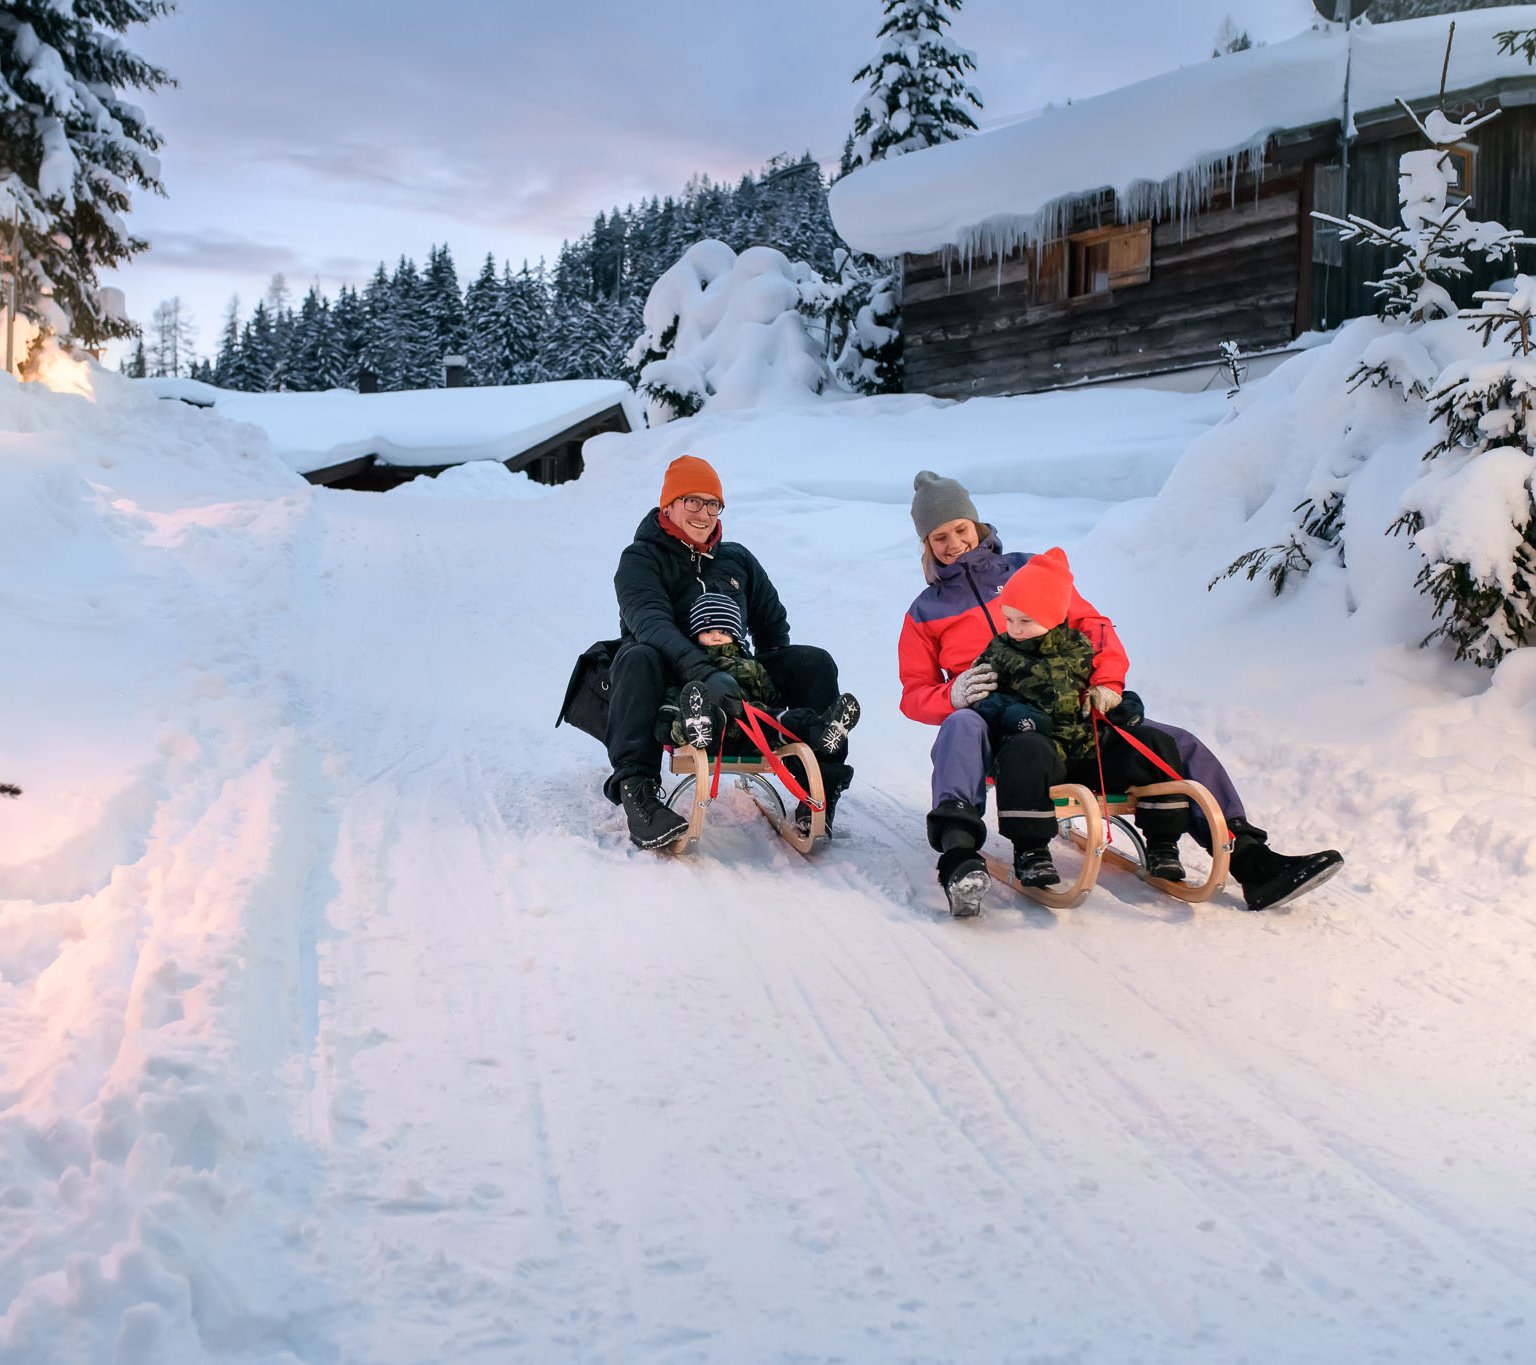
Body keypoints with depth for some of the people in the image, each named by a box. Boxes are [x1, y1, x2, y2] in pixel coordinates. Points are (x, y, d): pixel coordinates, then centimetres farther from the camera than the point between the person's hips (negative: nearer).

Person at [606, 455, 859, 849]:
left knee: (815, 661, -14)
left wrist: (775, 676, -1)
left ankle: (820, 786, -24)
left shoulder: (738, 560, 17)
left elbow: (773, 625, 22)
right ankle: (636, 790, -44)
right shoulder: (641, 559, -1)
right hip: (669, 684, -4)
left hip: (734, 679, 4)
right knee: (638, 658, -37)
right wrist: (702, 672, -39)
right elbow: (650, 622, -21)